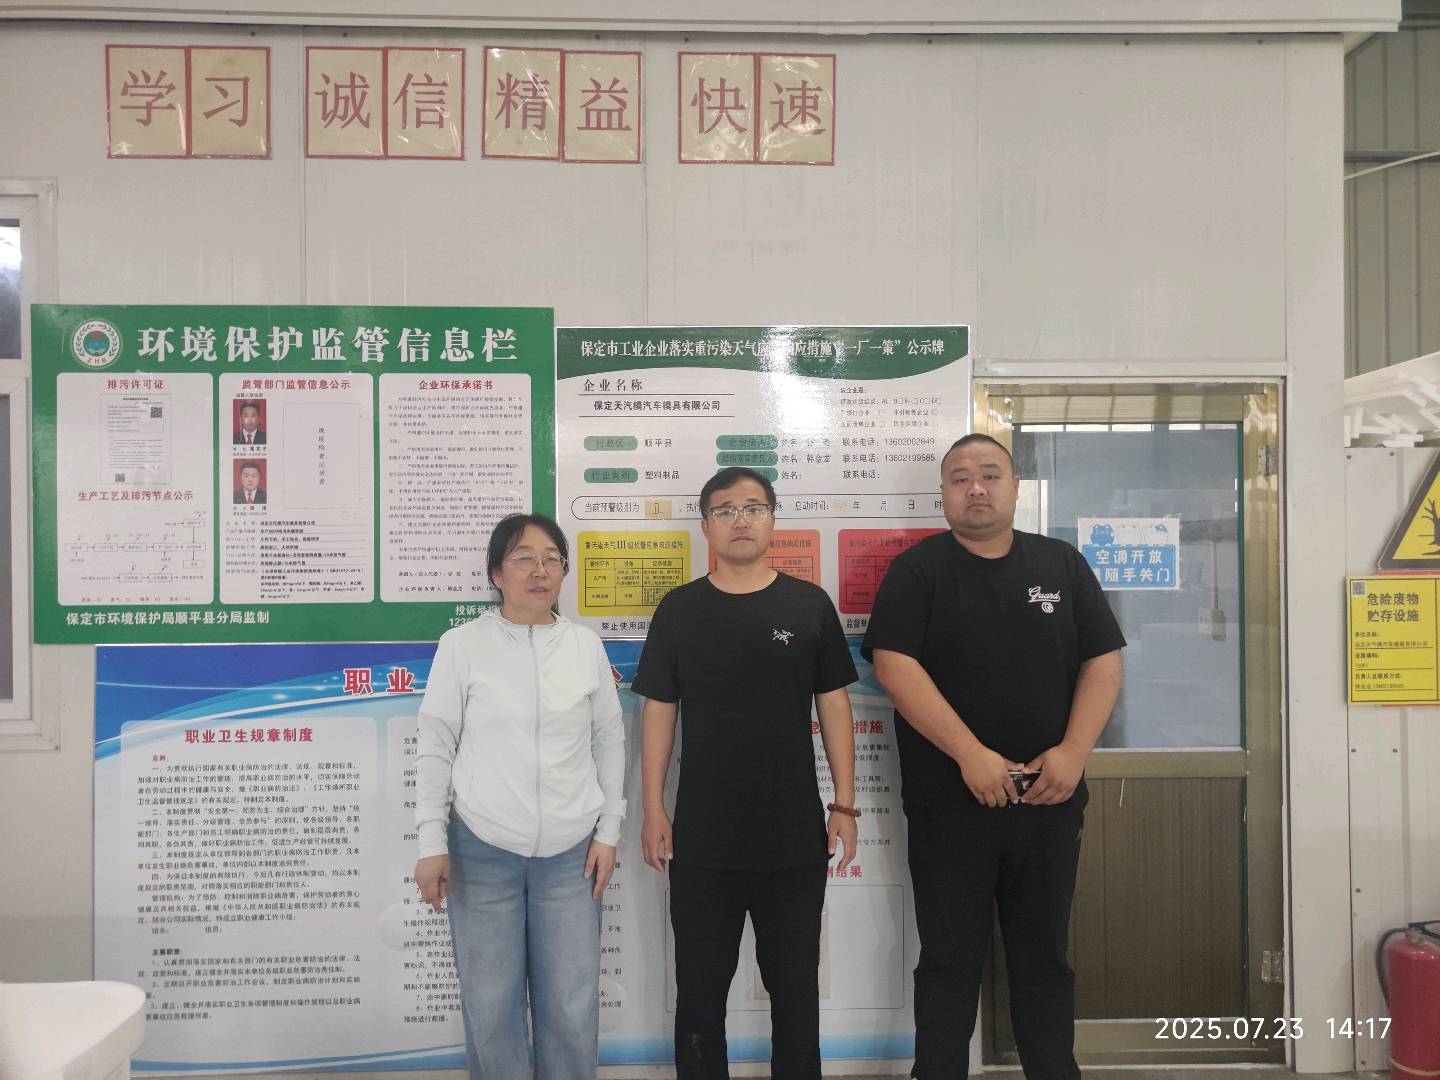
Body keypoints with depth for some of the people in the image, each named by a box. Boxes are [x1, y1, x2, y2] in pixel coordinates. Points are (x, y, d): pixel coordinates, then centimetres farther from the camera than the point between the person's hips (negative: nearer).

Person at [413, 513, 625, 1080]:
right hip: (482, 851, -1)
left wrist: (608, 831, 6)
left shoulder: (586, 645, 3)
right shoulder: (462, 645, -4)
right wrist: (432, 841, -3)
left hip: (572, 852, 2)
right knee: (490, 1006, 9)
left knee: (572, 1008, 8)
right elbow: (435, 746, 0)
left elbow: (610, 741, 9)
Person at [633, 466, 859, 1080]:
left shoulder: (809, 605, 0)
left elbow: (834, 706, 3)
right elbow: (659, 713, 3)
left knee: (795, 982, 13)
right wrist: (653, 810, 0)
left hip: (795, 833, 0)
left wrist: (845, 805, 1)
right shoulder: (679, 610, 1)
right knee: (700, 984, 12)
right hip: (702, 836, 0)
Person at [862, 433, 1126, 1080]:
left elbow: (1103, 661, 5)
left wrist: (1074, 751, -9)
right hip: (949, 802, -2)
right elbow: (893, 664, -12)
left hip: (1049, 800, 3)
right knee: (950, 959, 8)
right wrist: (970, 754, -19)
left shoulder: (1062, 565, 8)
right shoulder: (917, 570, -1)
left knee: (1045, 956, 14)